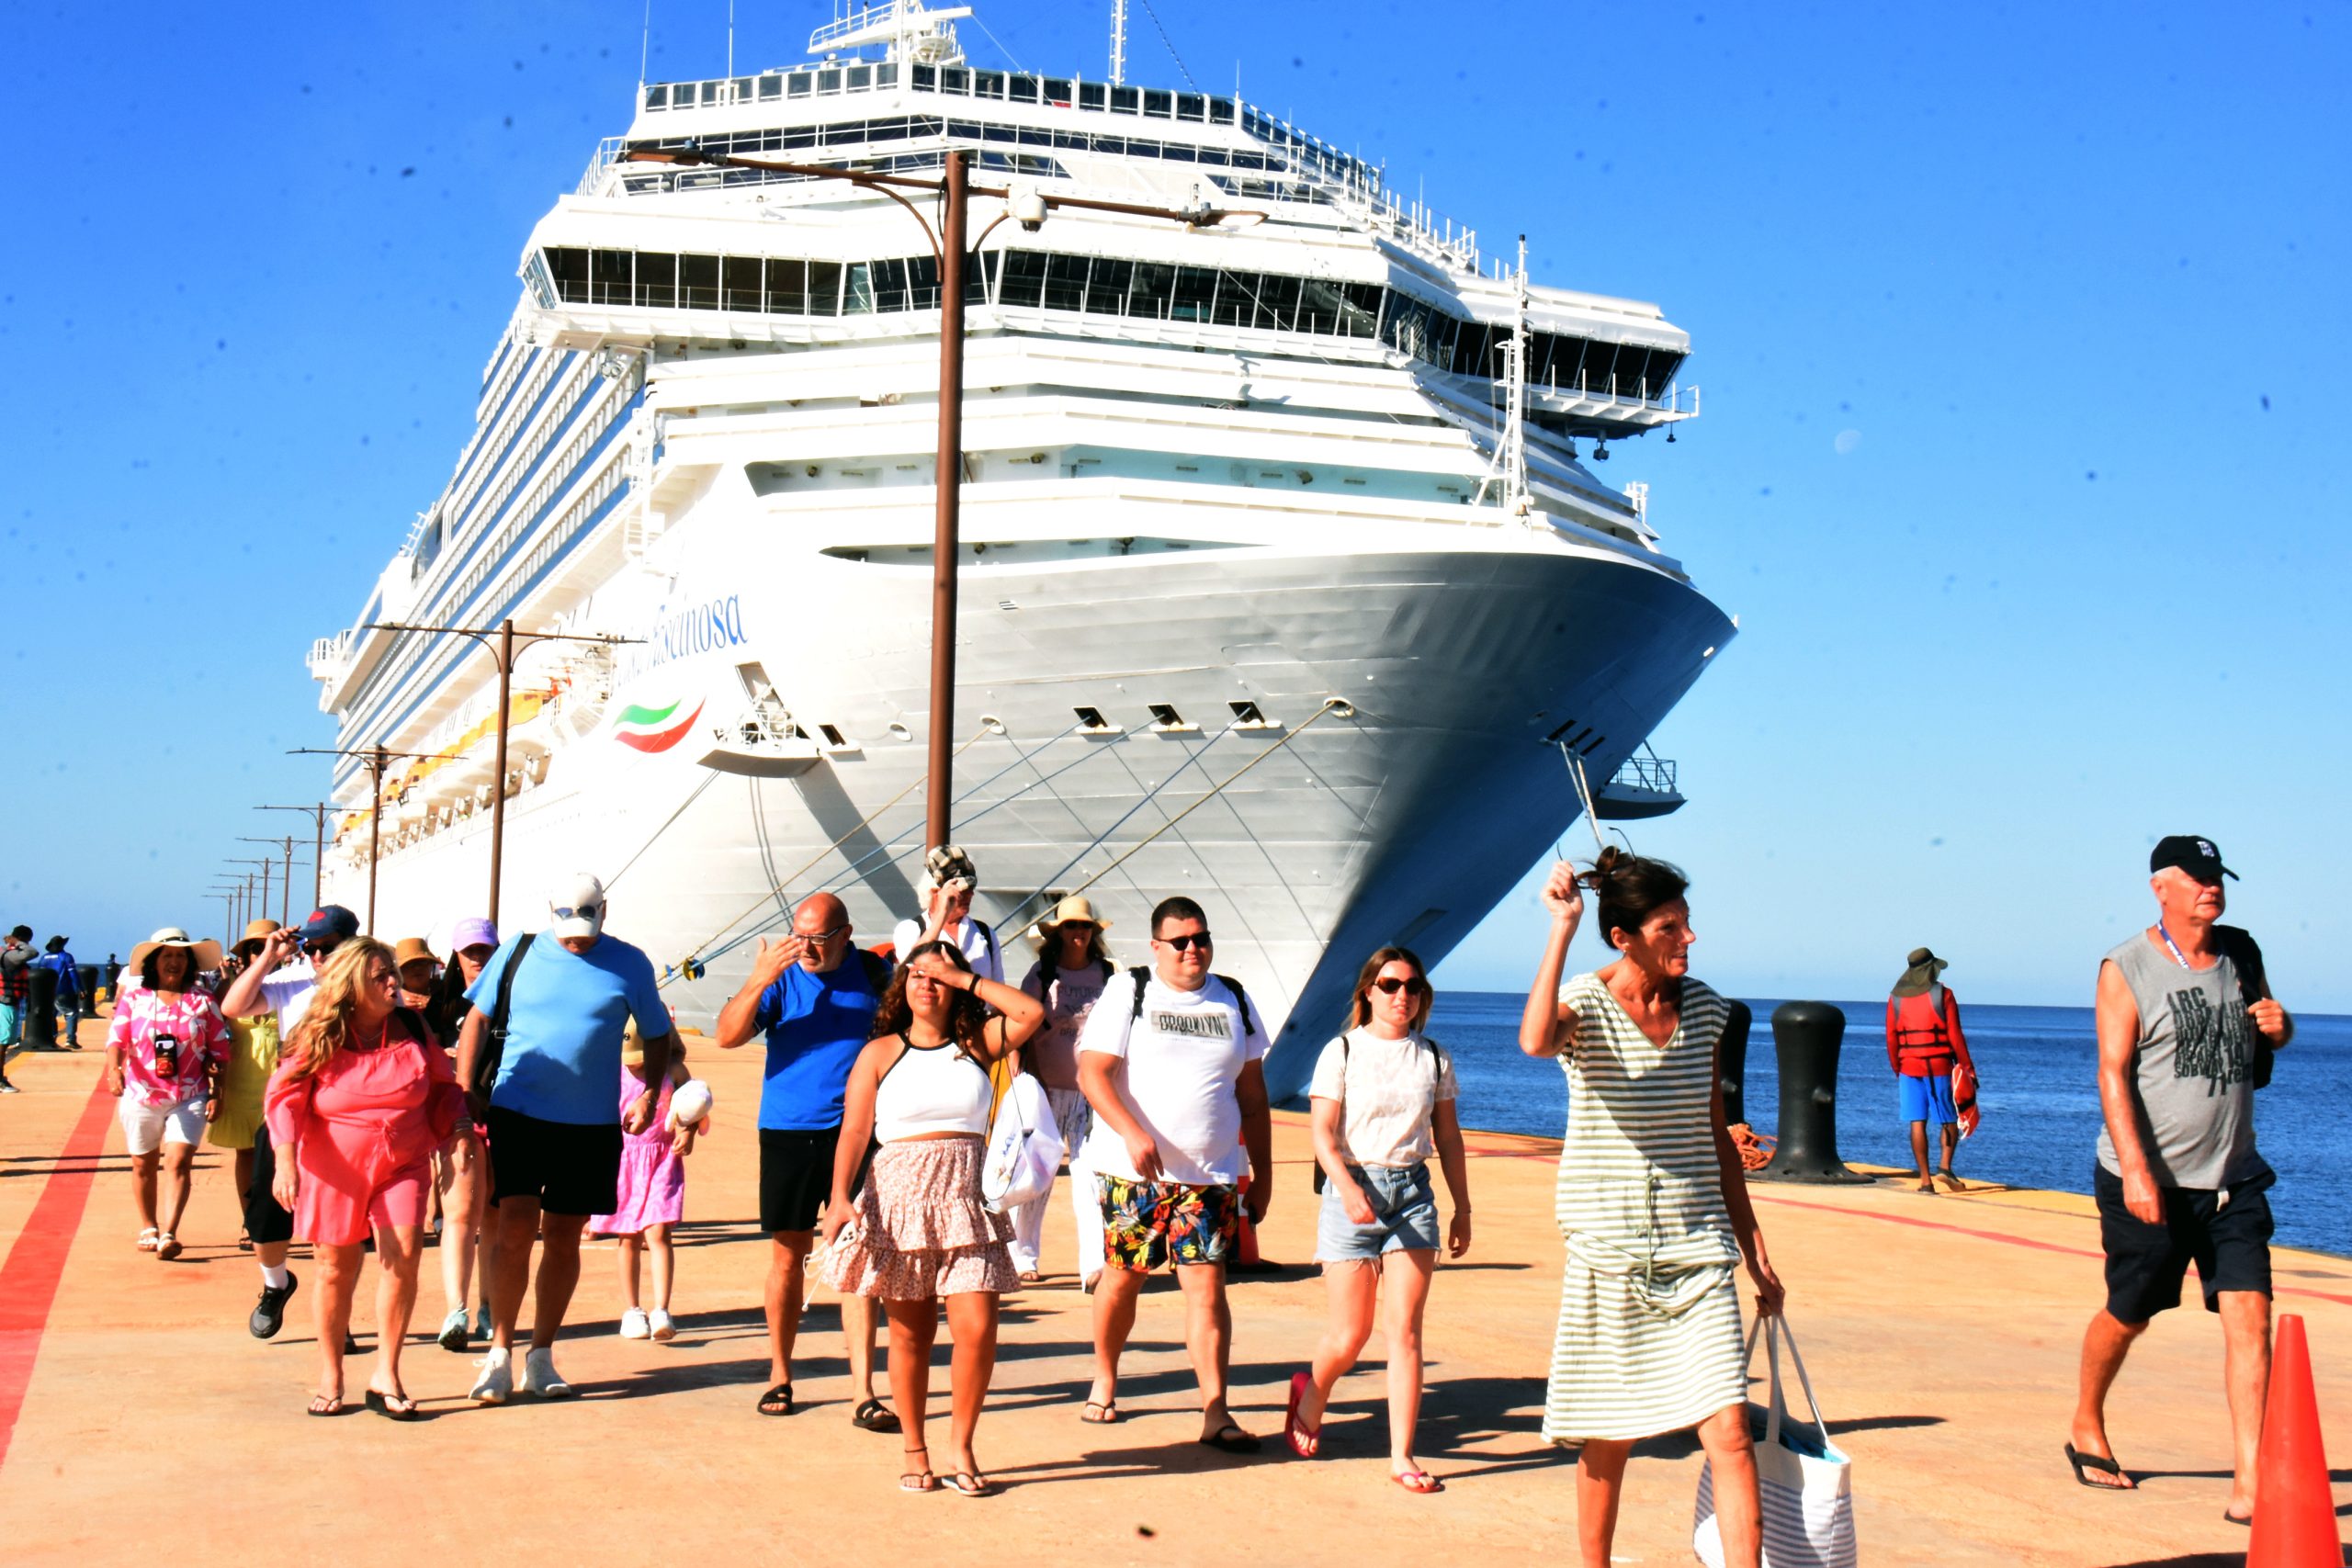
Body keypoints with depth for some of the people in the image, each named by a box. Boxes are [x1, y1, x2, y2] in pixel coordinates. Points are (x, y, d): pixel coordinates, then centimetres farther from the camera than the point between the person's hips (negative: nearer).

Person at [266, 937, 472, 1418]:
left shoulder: (412, 1027, 1)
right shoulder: (319, 1038, -7)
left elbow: (443, 1086, 12)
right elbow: (286, 1097, -8)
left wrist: (459, 1123, -6)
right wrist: (285, 1159, -21)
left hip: (403, 1164, 1)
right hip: (335, 1172, -1)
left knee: (403, 1254, -17)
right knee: (336, 1269, 8)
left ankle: (386, 1377, -7)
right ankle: (330, 1378, 26)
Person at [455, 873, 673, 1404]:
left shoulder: (630, 964, 3)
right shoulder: (517, 953, 2)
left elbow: (657, 1034, 12)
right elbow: (477, 1019, 8)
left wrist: (649, 1093, -2)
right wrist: (463, 1092, 2)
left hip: (592, 1125, 1)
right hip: (517, 1114, -1)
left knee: (563, 1238, 8)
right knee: (516, 1229, -10)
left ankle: (542, 1355, 20)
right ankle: (500, 1352, 2)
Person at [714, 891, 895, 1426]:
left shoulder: (873, 974, 3)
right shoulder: (780, 975, -1)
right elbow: (727, 1036, -13)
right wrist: (759, 981, -24)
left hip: (856, 1133, 0)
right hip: (787, 1132, 0)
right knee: (787, 1254, 9)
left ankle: (863, 1393, -5)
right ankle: (779, 1376, 26)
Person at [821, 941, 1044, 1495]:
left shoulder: (976, 1044, 9)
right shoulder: (879, 1053, 5)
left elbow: (1031, 1012, -7)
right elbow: (854, 1132, -1)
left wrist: (966, 978, -2)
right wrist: (840, 1198, -13)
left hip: (966, 1198, 1)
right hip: (899, 1196, -1)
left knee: (977, 1327, -7)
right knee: (909, 1332, 4)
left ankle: (961, 1447, 9)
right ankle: (915, 1451, 17)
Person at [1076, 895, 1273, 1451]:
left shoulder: (1233, 1003, 11)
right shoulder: (1127, 995, 0)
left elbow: (1252, 1092, 15)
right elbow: (1092, 1072, -8)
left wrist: (1262, 1171, 12)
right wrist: (1132, 1132, -22)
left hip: (1211, 1174, 2)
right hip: (1132, 1171, -2)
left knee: (1206, 1284, -5)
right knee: (1123, 1276, 8)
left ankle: (1215, 1412, -4)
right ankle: (1104, 1381, 30)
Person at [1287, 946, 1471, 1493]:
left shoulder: (1435, 1058, 7)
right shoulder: (1342, 1052, -3)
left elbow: (1448, 1137, 15)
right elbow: (1323, 1135, -9)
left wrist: (1462, 1208, 15)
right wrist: (1348, 1189, -25)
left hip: (1412, 1192, 3)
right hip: (1352, 1189, -2)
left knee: (1405, 1329, -3)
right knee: (1350, 1335, 2)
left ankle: (1402, 1456, 3)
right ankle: (1310, 1396, 35)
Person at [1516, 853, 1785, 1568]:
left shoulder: (1702, 1007, 6)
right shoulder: (1587, 1004, -8)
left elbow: (1715, 1136, 15)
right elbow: (1535, 1039, -35)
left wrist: (1755, 1250, 16)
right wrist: (1562, 928, -30)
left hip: (1698, 1252, 4)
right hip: (1609, 1254, -3)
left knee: (1731, 1434, -6)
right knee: (1607, 1442, 8)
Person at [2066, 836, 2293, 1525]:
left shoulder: (2241, 952, 8)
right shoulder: (2126, 969, -9)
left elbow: (2272, 1032, 23)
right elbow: (2113, 1074, -15)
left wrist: (2278, 1024, -3)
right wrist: (2135, 1171, -25)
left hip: (2232, 1179, 4)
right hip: (2149, 1182, -4)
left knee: (2249, 1317, -8)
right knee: (2127, 1315, 9)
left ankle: (2250, 1483, -7)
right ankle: (2086, 1430, 34)